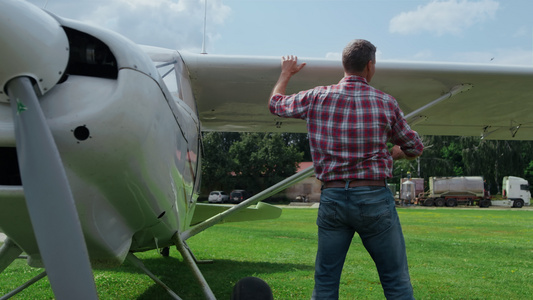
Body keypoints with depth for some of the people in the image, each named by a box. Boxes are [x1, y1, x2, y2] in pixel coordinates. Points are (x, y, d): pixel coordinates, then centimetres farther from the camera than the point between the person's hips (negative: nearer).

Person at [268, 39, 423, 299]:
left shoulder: (317, 98, -1)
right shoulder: (386, 103, -3)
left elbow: (276, 104, 18)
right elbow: (415, 148, 9)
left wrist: (286, 73, 35)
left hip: (332, 198, 2)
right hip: (374, 199, -2)